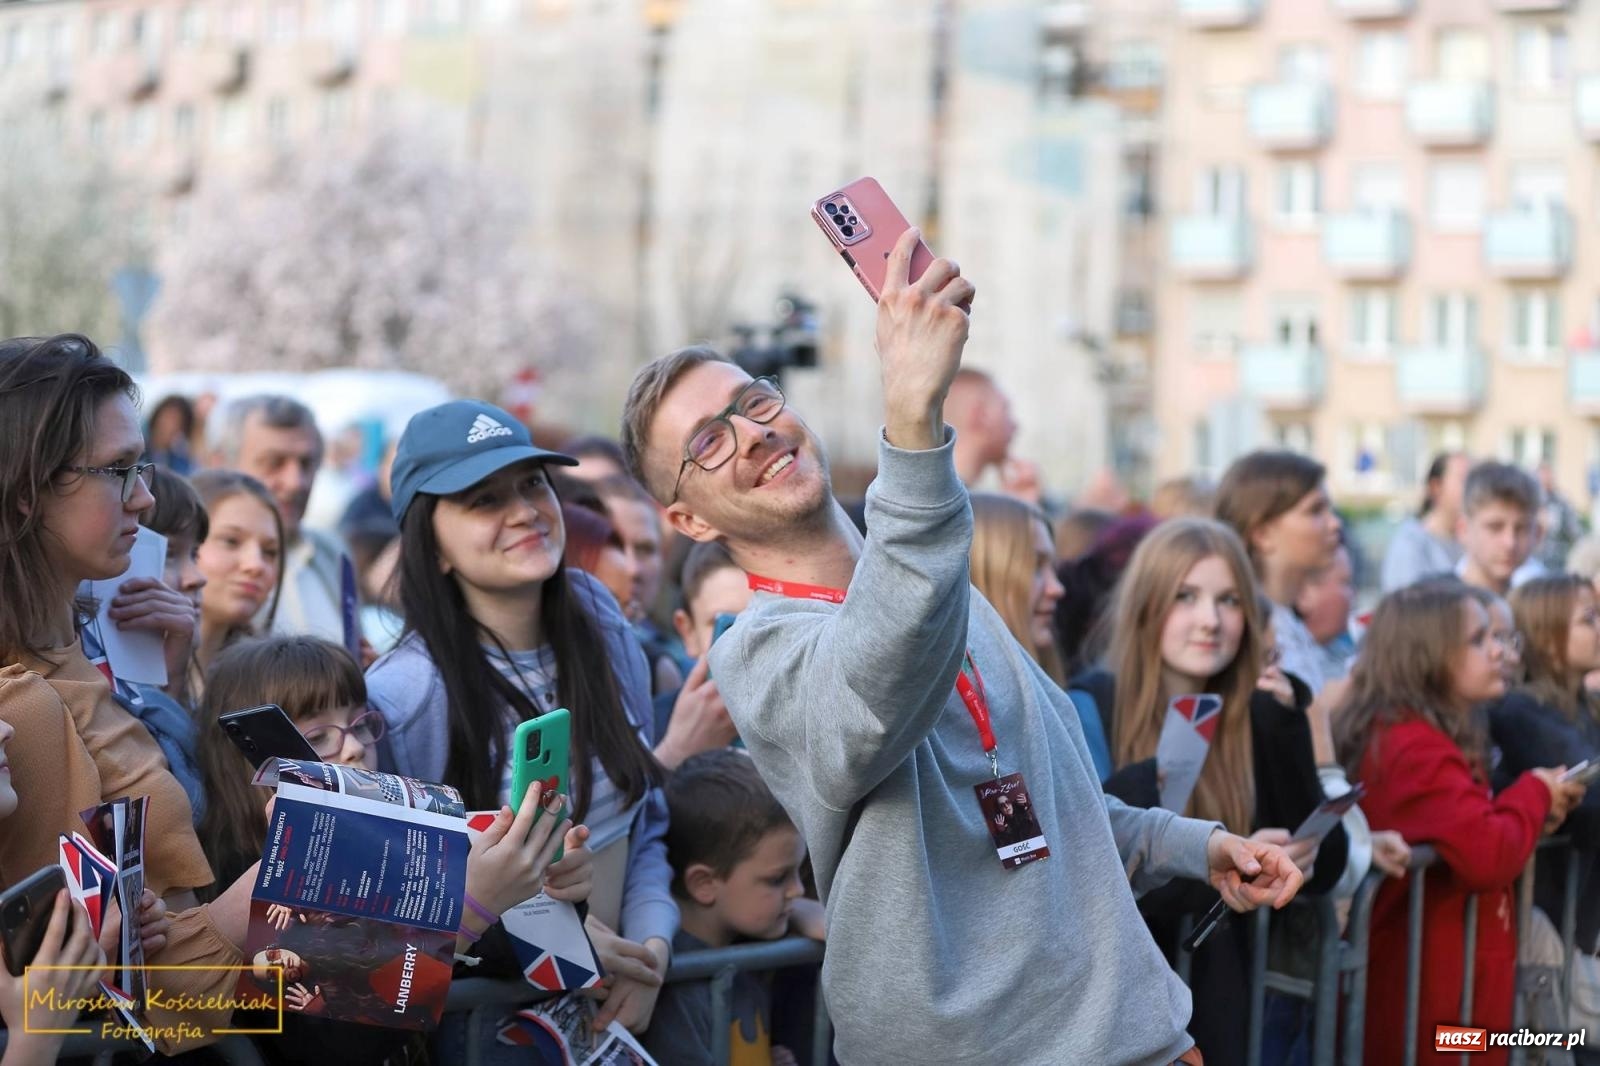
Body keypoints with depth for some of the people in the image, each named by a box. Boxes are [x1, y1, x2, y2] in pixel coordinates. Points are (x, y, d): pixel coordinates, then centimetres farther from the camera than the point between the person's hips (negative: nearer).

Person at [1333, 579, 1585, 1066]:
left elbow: (1469, 827, 17)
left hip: (1432, 979, 10)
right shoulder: (1417, 749, -20)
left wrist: (1534, 806, 1)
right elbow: (1487, 856, -27)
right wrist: (1535, 794, -10)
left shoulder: (1396, 734, 12)